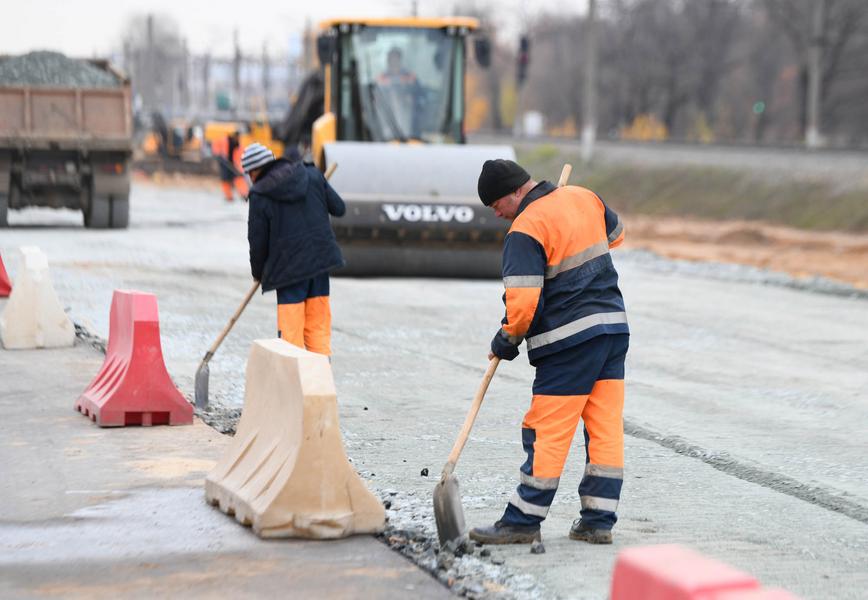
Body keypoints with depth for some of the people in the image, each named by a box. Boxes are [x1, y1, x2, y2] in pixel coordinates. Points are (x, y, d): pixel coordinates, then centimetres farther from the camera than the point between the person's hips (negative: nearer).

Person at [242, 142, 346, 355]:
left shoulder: (260, 196, -9)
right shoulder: (311, 175, 3)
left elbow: (258, 241, -4)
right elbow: (339, 208, 8)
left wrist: (258, 272, 13)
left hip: (289, 268, -5)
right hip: (321, 261, 5)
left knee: (290, 331, 1)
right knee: (319, 328, 12)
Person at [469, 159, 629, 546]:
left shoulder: (525, 231, -15)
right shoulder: (583, 197, 9)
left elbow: (522, 303, -19)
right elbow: (615, 235, 29)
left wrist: (505, 342, -3)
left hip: (570, 340, -8)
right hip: (614, 324, 8)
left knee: (547, 431, -2)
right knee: (606, 427, 7)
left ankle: (522, 522, 3)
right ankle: (598, 521, 10)